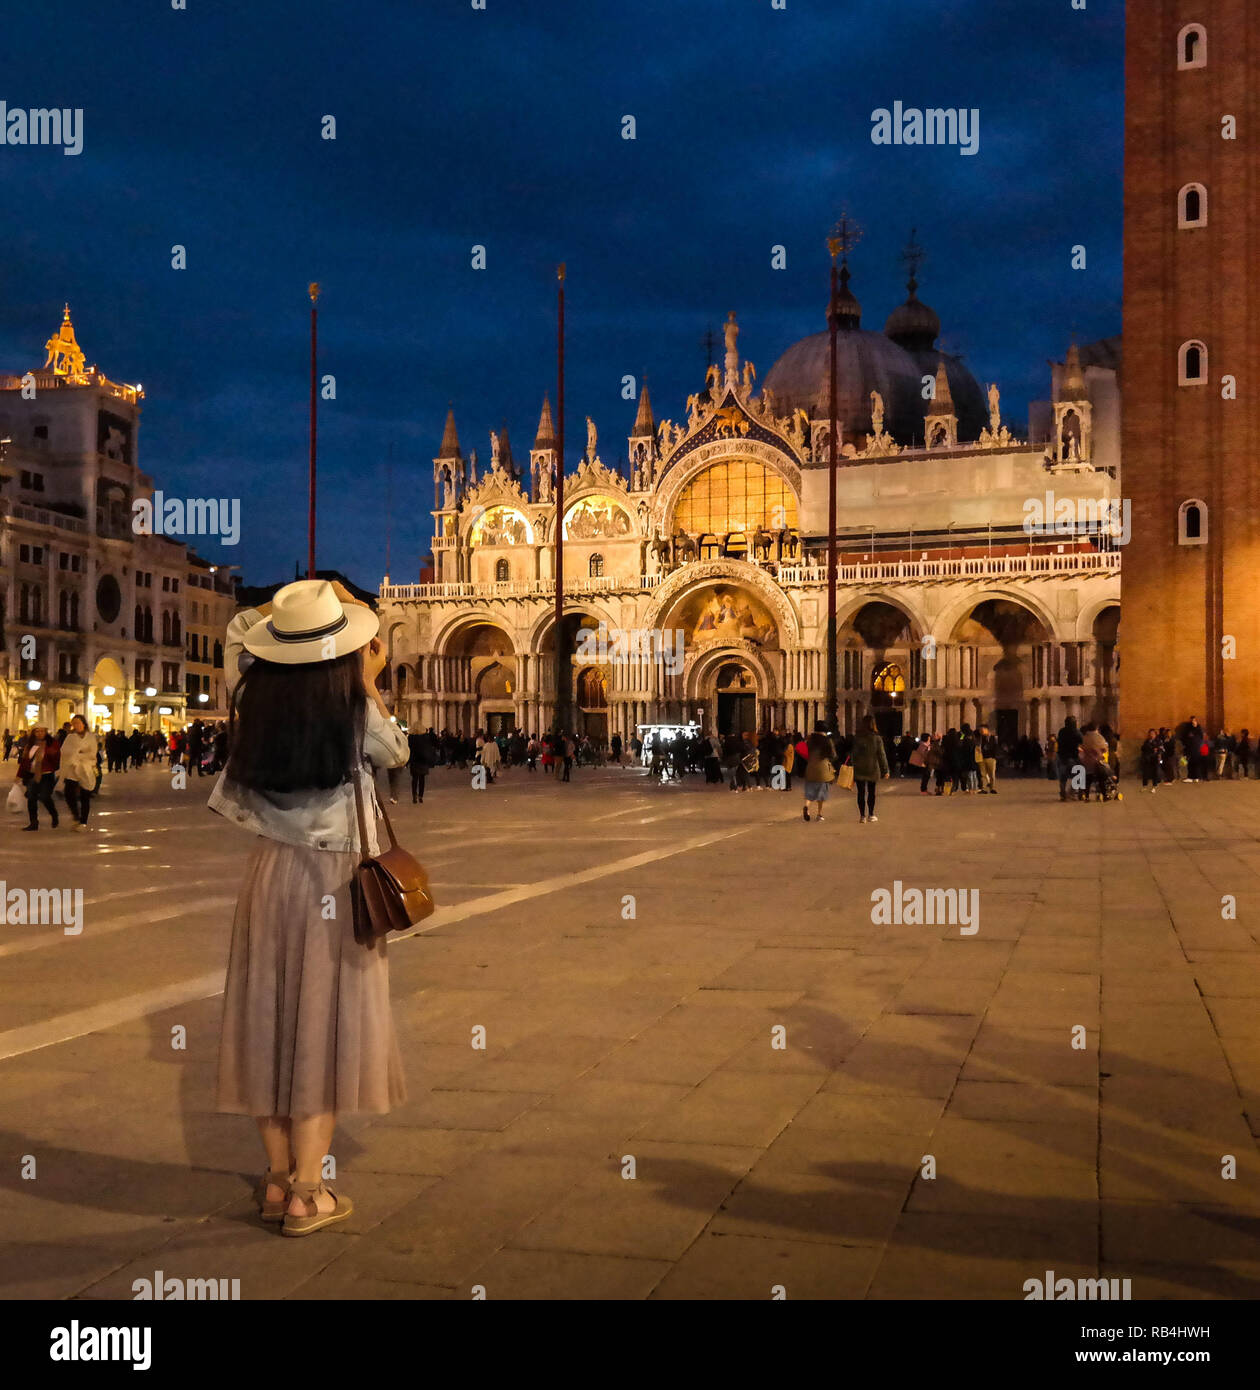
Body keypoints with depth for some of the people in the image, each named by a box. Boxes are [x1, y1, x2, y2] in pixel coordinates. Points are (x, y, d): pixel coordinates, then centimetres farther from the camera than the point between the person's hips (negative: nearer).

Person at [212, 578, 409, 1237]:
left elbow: (238, 628, 19)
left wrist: (293, 600, 20)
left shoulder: (255, 699, -3)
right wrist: (370, 683, 15)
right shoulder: (357, 714, -14)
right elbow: (397, 751, 8)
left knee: (270, 1019, 12)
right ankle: (306, 1194, 9)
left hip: (270, 869, 5)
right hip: (334, 881, -4)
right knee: (323, 1025, 3)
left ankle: (276, 1179, 24)